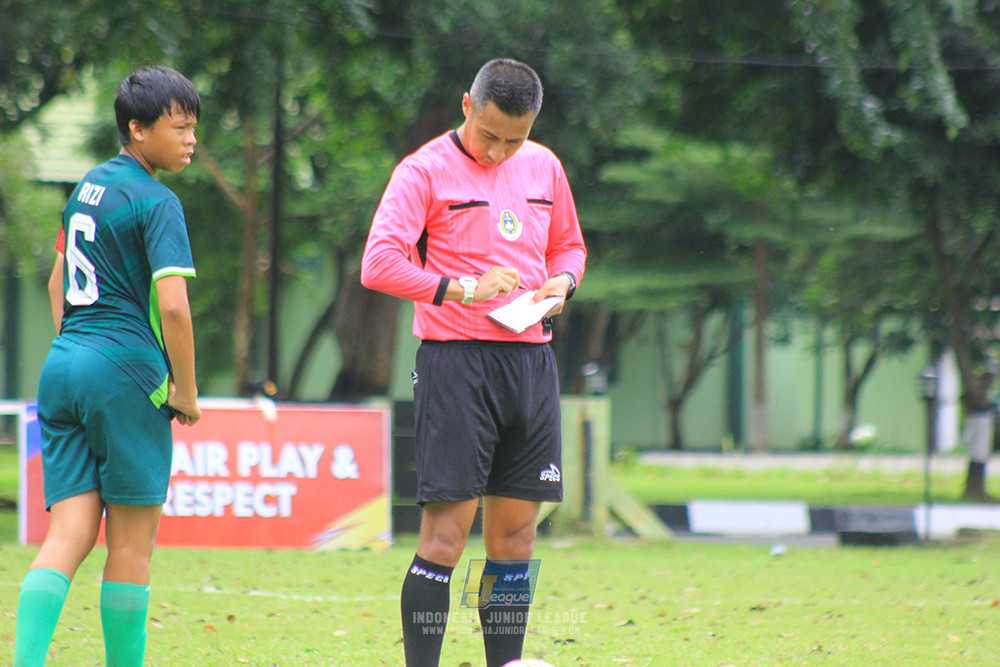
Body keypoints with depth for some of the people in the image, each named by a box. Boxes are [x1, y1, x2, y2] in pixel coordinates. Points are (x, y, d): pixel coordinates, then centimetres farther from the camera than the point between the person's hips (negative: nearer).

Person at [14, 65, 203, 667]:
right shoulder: (157, 203, -9)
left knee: (69, 536, 1)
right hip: (126, 370, -7)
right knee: (132, 542, 2)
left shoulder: (89, 186, 17)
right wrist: (186, 392, -7)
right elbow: (173, 305, -17)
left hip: (62, 367, 7)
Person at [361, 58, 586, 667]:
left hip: (532, 360, 6)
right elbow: (379, 264, -14)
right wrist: (463, 289, -21)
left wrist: (562, 282, 4)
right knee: (446, 531, -9)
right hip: (457, 362, -6)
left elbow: (569, 246, 26)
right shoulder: (426, 170, -6)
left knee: (516, 531, 7)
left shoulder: (543, 167, 12)